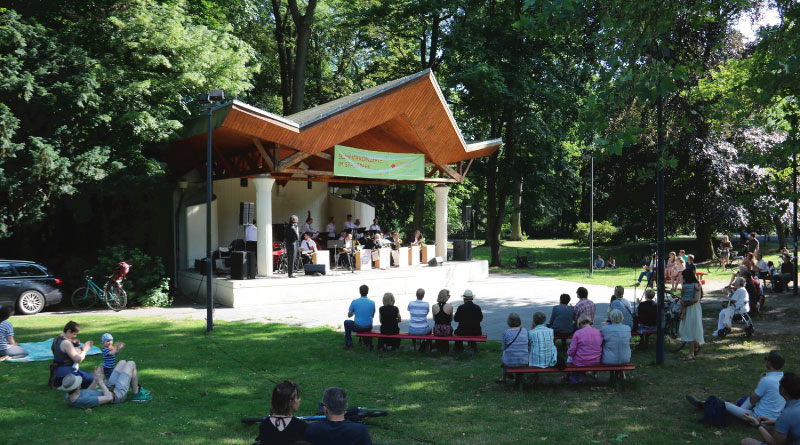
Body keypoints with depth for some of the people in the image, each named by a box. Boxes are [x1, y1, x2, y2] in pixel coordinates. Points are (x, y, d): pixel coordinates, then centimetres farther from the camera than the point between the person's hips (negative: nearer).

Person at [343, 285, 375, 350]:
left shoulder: (354, 302, -11)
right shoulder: (372, 303, -4)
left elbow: (349, 315, 1)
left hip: (358, 328, -3)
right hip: (368, 328, 3)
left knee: (346, 322, 28)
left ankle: (349, 344, 29)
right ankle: (369, 344, 35)